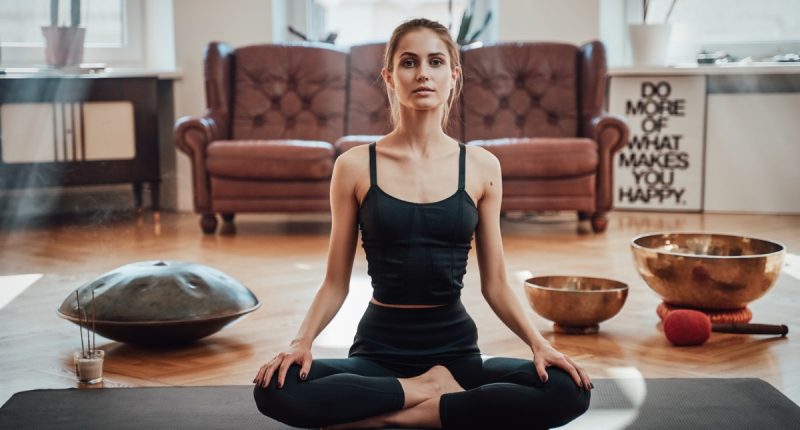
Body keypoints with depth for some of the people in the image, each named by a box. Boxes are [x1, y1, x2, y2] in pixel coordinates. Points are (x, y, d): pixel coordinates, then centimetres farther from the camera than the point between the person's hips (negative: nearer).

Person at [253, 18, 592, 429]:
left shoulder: (482, 166, 2)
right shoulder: (355, 166, -1)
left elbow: (494, 283, 6)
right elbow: (335, 282, 2)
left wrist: (538, 341, -10)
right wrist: (302, 340, -16)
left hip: (456, 348, 2)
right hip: (379, 348, -1)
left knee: (569, 391, -26)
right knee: (277, 389, -30)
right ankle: (435, 392, -14)